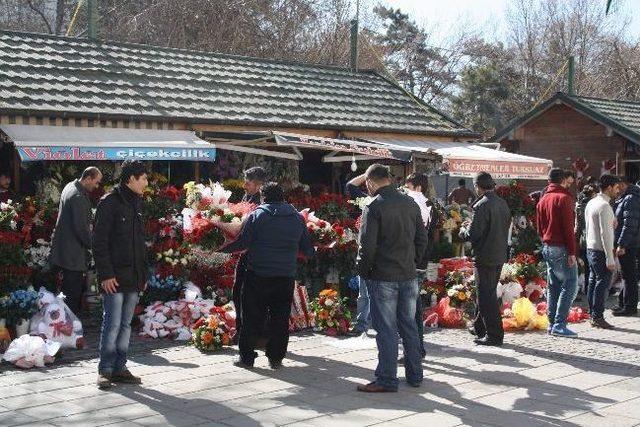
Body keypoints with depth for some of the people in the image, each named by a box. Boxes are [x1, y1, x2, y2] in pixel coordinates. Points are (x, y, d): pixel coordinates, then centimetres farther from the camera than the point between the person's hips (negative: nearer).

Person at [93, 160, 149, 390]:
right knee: (113, 323, -5)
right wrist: (106, 274, -17)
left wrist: (144, 272, 15)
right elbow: (99, 242, -13)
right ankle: (105, 370, 4)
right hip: (114, 277, -8)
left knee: (125, 324, 11)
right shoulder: (109, 203, -10)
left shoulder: (136, 203, 15)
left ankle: (120, 368, 18)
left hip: (133, 276, 8)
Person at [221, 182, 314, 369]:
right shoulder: (297, 218, 7)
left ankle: (247, 357, 10)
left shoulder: (256, 216, -4)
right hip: (286, 276, 3)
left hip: (258, 275, -3)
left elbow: (242, 243, -8)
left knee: (252, 318, 5)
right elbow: (308, 250, 10)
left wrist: (223, 249, 5)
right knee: (280, 318, 10)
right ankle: (276, 358, 13)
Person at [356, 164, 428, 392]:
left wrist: (363, 270, -2)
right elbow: (422, 238, 11)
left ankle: (386, 379, 3)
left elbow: (367, 245, -15)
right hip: (409, 276, 6)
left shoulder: (373, 207, -12)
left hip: (383, 277, -6)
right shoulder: (410, 203, 8)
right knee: (409, 326, 15)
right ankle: (415, 375, 22)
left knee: (386, 329, -1)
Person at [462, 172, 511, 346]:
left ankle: (494, 335, 1)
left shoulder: (482, 206, -18)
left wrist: (463, 229, 2)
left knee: (486, 295, -1)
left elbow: (473, 234, -21)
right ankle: (480, 327, 32)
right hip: (500, 255, 8)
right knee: (488, 292, 19)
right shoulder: (503, 204, 7)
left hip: (485, 257, -8)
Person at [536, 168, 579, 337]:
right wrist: (572, 252, -16)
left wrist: (545, 243, 19)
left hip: (547, 247, 8)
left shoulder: (542, 200, 14)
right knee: (570, 285, -5)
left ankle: (552, 323, 14)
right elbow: (568, 228, -15)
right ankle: (559, 324, -10)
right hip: (561, 248, -8)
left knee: (553, 286, 12)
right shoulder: (564, 198, -11)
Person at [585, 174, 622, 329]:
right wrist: (610, 258, -20)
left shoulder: (591, 203, 12)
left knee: (594, 281, 12)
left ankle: (593, 315, 17)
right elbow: (605, 233, -20)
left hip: (590, 248, 9)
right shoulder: (604, 206, -16)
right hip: (600, 251, -9)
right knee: (603, 283, -5)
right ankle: (598, 317, -5)